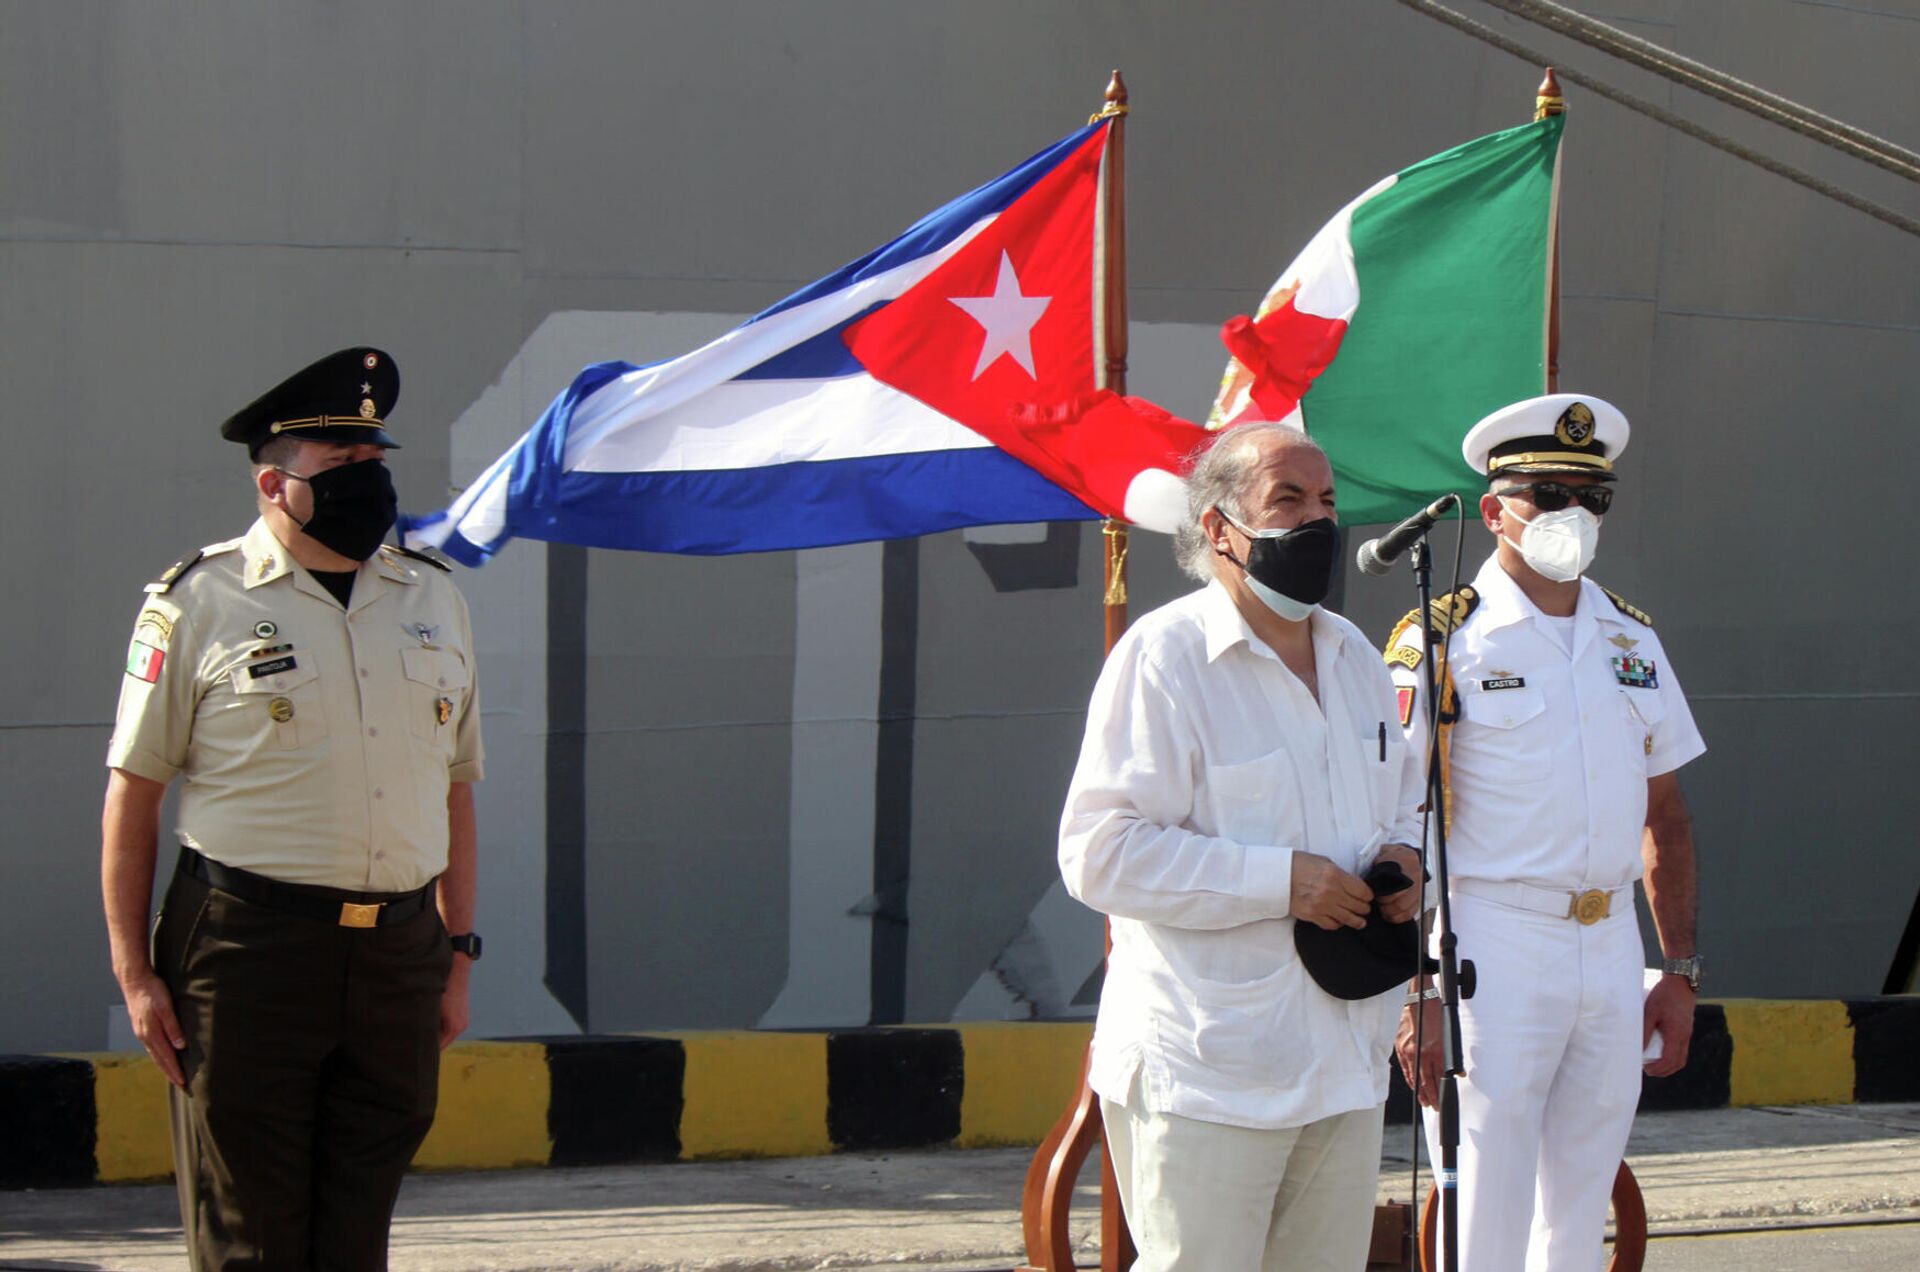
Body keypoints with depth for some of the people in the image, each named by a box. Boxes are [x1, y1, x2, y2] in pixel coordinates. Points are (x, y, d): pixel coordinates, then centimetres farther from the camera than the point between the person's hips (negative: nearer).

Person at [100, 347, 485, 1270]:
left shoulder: (431, 598, 14)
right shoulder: (199, 604, -2)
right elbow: (132, 792, -1)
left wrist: (458, 952, 14)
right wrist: (134, 970, -6)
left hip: (398, 950, 4)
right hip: (247, 951, -4)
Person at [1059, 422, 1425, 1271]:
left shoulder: (1353, 656, 16)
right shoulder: (1162, 656, -9)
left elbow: (1400, 799, 30)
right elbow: (1099, 853, -17)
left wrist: (1402, 855, 4)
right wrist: (1279, 882, -20)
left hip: (1344, 1068, 8)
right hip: (1206, 1072, -8)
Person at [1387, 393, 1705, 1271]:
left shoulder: (1631, 640, 13)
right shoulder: (1442, 645, -6)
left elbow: (1665, 819, 19)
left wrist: (1681, 971, 13)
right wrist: (1417, 994, -15)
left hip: (1610, 944, 6)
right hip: (1493, 944, -6)